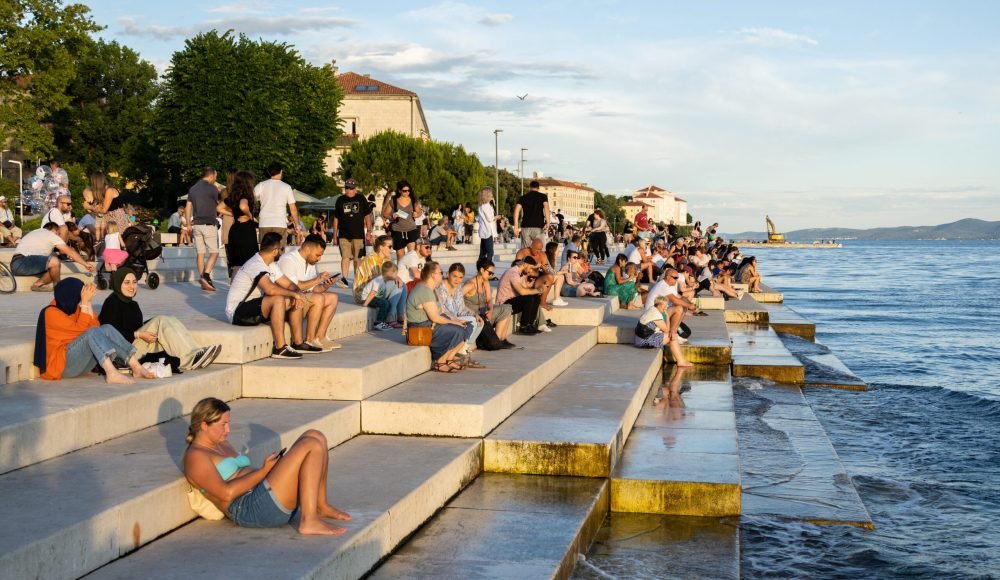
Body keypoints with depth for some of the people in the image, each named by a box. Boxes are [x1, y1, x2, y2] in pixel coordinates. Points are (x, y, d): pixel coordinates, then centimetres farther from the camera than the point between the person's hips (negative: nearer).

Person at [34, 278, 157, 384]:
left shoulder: (73, 309, 14)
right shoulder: (51, 312, -9)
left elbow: (95, 326, 1)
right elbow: (80, 329, -18)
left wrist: (89, 302, -5)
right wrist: (84, 302, -15)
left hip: (80, 363, 7)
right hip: (63, 365, -7)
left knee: (107, 329, -12)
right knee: (93, 333, -28)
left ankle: (136, 368, -22)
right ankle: (112, 373, -45)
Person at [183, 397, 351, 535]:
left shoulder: (222, 445, 26)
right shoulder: (194, 456, -5)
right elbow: (226, 493, -17)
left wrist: (273, 466, 6)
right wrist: (263, 471, -14)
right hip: (252, 509, -10)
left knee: (315, 435, 2)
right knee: (312, 445, -19)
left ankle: (321, 506, 5)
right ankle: (309, 521, -25)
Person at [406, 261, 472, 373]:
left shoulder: (431, 289, 15)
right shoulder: (424, 291, -21)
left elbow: (442, 312, 18)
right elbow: (435, 318, -23)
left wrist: (456, 320, 5)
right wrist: (454, 322, -12)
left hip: (431, 324, 11)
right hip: (421, 327, -11)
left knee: (467, 328, 3)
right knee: (456, 332, -26)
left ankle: (449, 359, 6)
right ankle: (439, 363, -12)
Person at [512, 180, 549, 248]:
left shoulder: (523, 197, 13)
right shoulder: (543, 196, 8)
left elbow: (517, 210, -1)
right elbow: (546, 207, -11)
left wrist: (516, 226, -4)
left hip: (525, 227, 2)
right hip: (538, 227, -2)